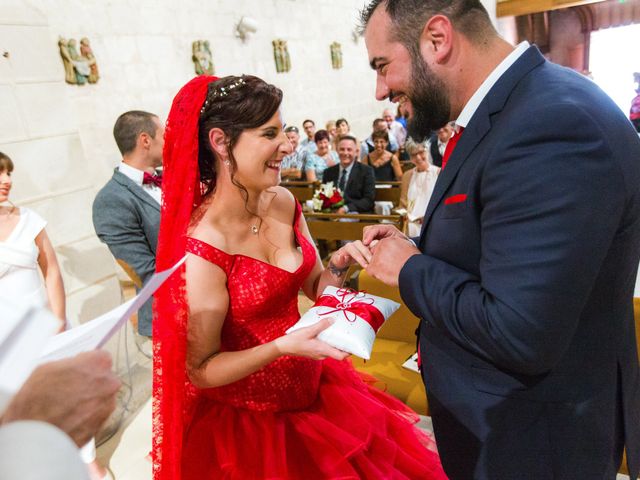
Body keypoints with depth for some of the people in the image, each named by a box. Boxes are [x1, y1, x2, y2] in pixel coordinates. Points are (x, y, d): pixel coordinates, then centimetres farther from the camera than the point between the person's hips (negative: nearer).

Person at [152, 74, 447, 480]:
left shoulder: (284, 202, -8)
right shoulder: (202, 247, -25)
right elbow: (200, 370, -17)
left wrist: (341, 262, -15)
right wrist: (282, 347, -29)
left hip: (313, 388, 6)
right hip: (248, 419, -5)